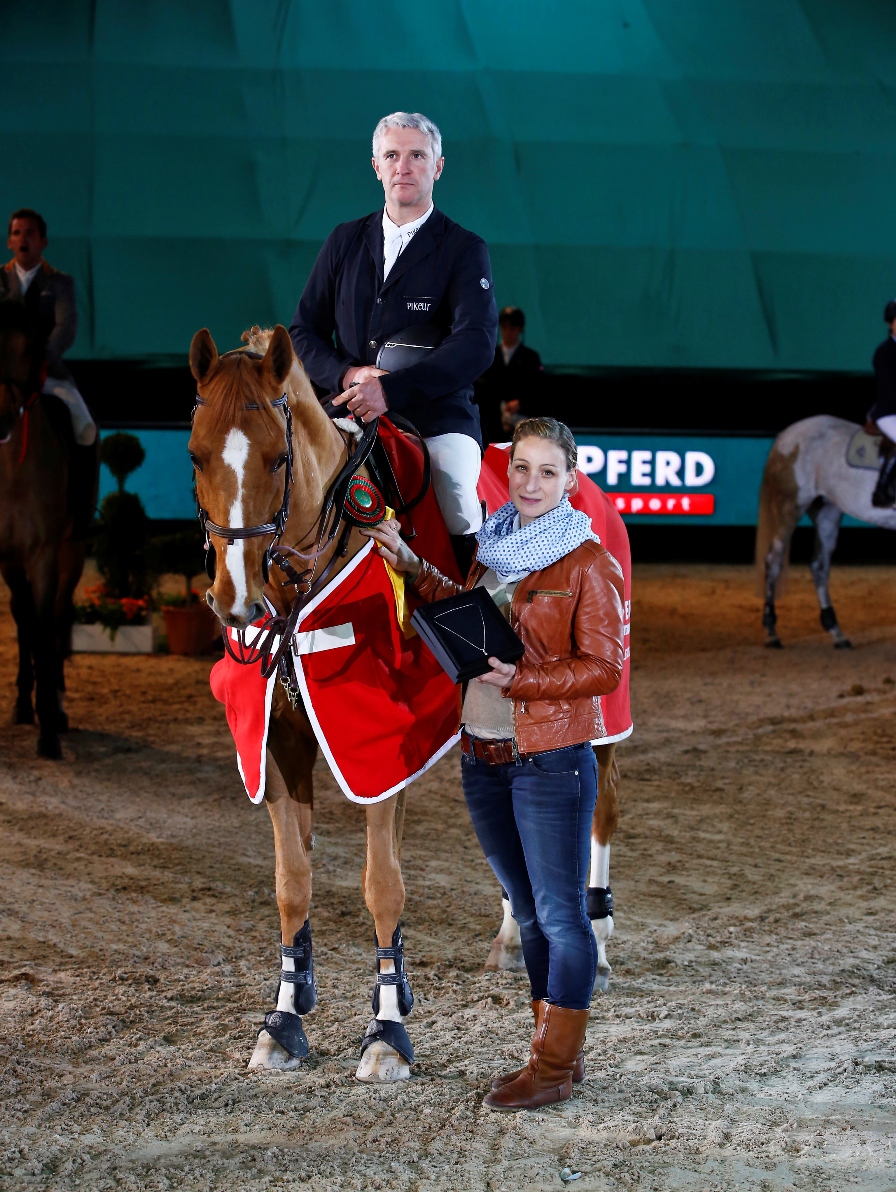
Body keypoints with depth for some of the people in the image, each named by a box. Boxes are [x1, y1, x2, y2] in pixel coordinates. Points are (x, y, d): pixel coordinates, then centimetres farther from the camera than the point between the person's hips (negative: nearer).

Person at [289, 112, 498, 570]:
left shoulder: (464, 250, 1)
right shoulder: (344, 243, 14)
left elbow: (476, 343, -15)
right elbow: (303, 333, 14)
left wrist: (392, 389, -26)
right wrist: (346, 374, -9)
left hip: (438, 420, -4)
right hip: (355, 419, 4)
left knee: (460, 512, -30)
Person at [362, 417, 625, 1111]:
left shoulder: (589, 563, -10)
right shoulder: (496, 546, 11)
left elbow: (604, 668, -13)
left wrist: (523, 680, -22)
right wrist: (413, 568, 17)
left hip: (552, 761, -7)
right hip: (484, 759, 8)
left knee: (560, 915, 0)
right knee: (529, 913, 15)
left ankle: (556, 1067, 7)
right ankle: (558, 1050, 26)